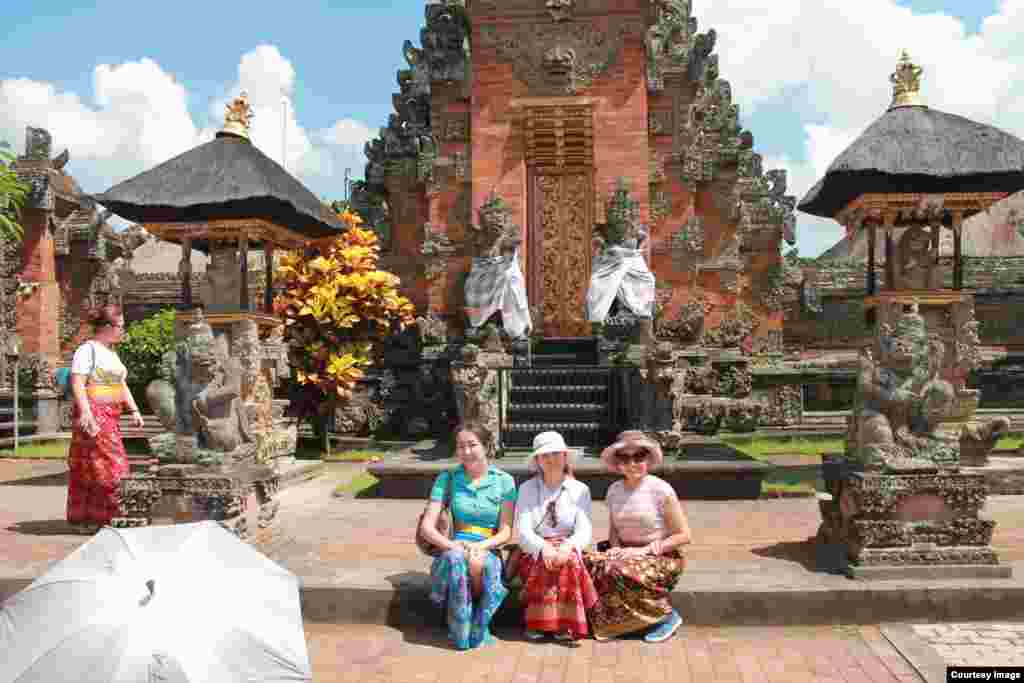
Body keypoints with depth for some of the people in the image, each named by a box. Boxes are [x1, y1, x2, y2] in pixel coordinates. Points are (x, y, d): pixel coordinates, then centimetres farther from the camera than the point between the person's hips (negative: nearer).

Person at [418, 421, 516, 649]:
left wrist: (481, 546, -19)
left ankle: (478, 629, -10)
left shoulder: (504, 481, 4)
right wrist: (452, 545, -20)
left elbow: (505, 532, 1)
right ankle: (460, 633, -16)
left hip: (489, 550, 0)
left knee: (480, 563, -36)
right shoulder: (447, 479, 6)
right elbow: (427, 526, -1)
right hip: (455, 547, 1)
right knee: (457, 559, -36)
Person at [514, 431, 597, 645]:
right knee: (546, 561, -32)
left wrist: (568, 546, -27)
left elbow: (584, 530, -5)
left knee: (570, 561, -32)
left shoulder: (580, 490, 6)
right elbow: (523, 531, -6)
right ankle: (537, 622, -22)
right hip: (535, 551, 0)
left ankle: (565, 623, -23)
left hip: (568, 549, 0)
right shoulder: (527, 489, 5)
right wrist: (543, 548, -26)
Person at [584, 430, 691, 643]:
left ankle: (668, 616, -11)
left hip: (661, 557, -5)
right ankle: (607, 620, -3)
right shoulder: (614, 491, 5)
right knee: (590, 564, -23)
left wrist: (645, 550, -15)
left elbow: (683, 535, -10)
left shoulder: (661, 490, -12)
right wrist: (616, 549, -6)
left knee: (619, 572, -33)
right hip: (627, 553, 5)